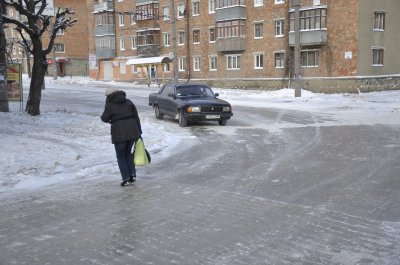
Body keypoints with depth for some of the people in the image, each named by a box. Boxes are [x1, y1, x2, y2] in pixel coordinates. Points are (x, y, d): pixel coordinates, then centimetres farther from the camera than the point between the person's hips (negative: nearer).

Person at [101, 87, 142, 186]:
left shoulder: (110, 105, -2)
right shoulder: (129, 102, 11)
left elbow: (104, 118, 2)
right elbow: (136, 117, 8)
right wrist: (139, 131, 11)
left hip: (119, 133, -5)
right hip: (132, 131, 5)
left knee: (121, 156, 9)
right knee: (128, 153, 22)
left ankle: (126, 179, 3)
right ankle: (133, 174, 12)